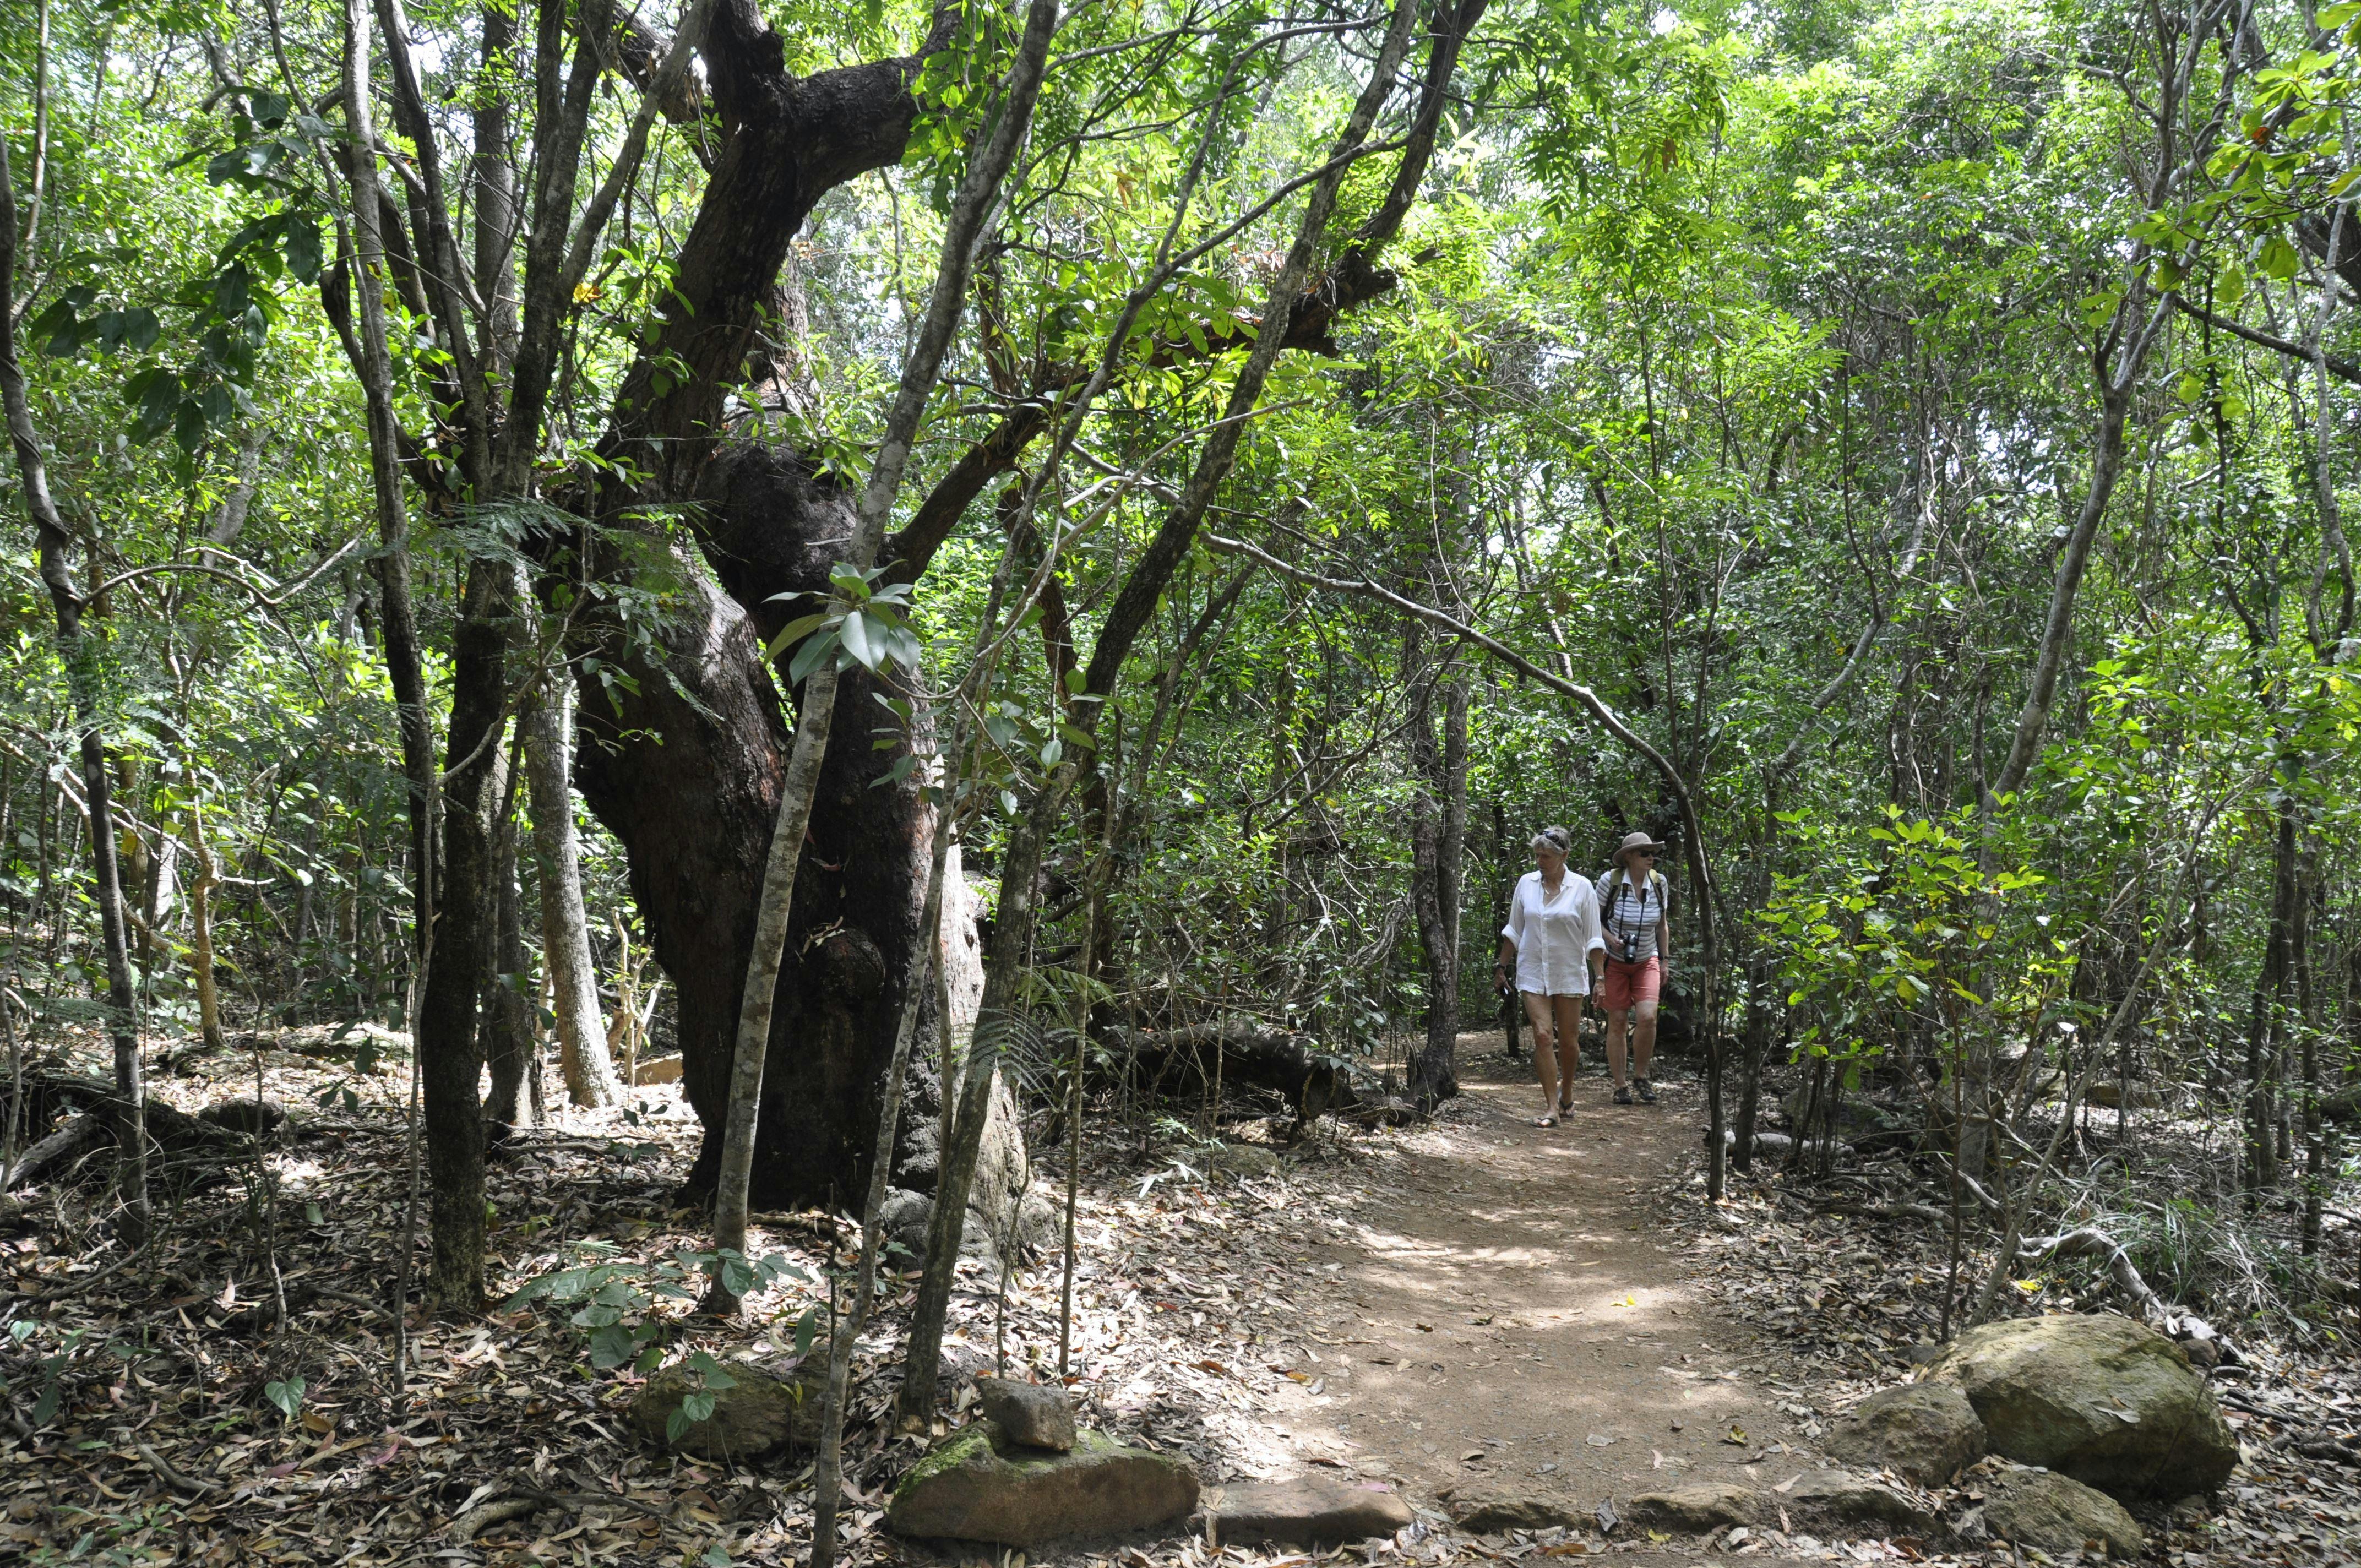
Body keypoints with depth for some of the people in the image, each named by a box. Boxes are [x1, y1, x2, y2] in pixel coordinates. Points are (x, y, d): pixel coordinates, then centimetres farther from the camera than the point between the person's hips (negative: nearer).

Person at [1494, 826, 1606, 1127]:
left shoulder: (1582, 888, -4)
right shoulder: (1526, 883, 3)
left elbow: (1592, 940, -2)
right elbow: (1514, 930, 13)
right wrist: (1502, 966, 14)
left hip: (1569, 974, -1)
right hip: (1533, 974, 1)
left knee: (1568, 1040, 4)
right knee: (1543, 1035, -10)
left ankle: (1566, 1092, 31)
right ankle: (1551, 1107, -7)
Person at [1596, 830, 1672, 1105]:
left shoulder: (1658, 882, -3)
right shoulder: (1610, 880, -14)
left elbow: (1662, 925, 10)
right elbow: (1594, 918, -3)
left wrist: (1665, 960, 9)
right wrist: (1610, 939, -20)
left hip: (1647, 961, 2)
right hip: (1615, 962, -2)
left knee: (1647, 1017, -15)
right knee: (1617, 1023, -2)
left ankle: (1640, 1075, 4)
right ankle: (1620, 1086, 8)